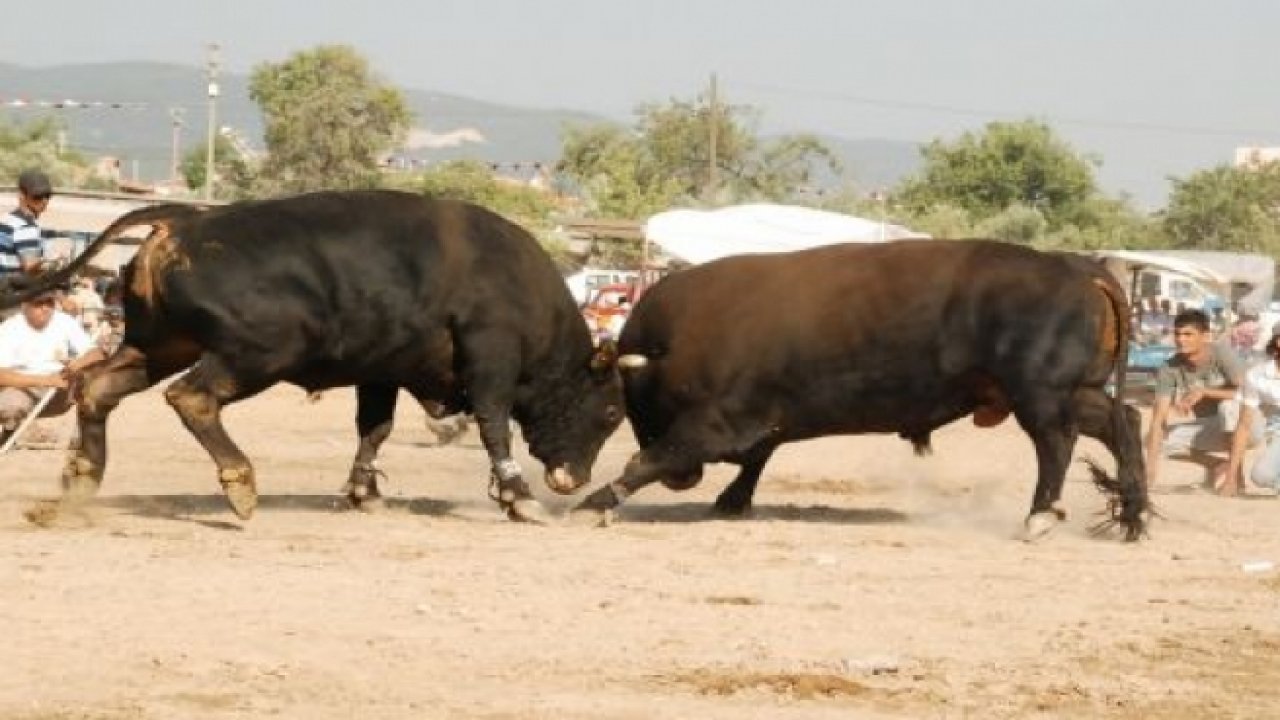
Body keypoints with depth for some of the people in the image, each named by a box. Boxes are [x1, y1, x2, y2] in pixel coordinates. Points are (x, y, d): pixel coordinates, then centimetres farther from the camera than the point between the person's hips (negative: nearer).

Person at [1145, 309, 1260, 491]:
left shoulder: (1221, 354, -22)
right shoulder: (1169, 369, -14)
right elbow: (1158, 419, -20)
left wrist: (1203, 392, -31)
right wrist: (1151, 467, -29)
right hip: (1211, 431, 5)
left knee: (1229, 405, -36)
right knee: (1156, 438, -9)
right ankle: (1219, 465, 8)